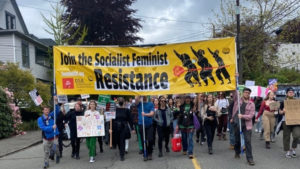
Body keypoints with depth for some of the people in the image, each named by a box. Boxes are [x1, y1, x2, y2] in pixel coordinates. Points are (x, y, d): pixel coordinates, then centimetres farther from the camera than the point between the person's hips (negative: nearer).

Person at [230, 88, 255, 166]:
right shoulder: (238, 99, 6)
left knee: (248, 141, -6)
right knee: (237, 140, 14)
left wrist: (242, 116, -20)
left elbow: (251, 115, -6)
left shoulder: (251, 104, 2)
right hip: (237, 123, 1)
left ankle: (249, 158, -1)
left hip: (246, 125, -1)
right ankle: (237, 153, 39)